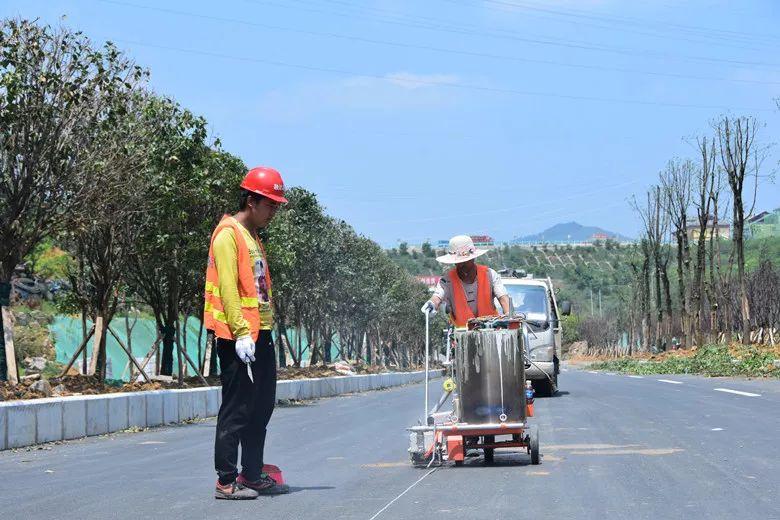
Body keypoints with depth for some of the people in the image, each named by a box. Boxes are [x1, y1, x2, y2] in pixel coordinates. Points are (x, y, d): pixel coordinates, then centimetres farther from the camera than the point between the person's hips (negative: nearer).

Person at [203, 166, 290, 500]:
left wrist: (264, 330, 18)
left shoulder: (252, 237, 20)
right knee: (236, 410, -7)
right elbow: (227, 287, -18)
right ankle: (226, 482, -2)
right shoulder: (228, 234, -9)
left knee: (261, 408, 13)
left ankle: (252, 475, 21)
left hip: (260, 336, 10)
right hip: (238, 337, -10)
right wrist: (241, 332, -23)